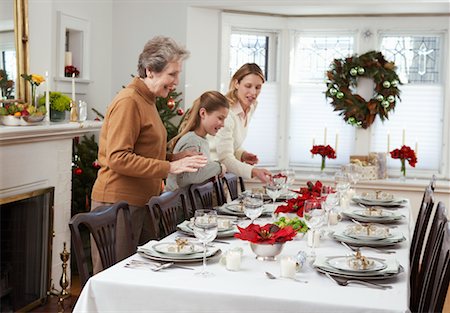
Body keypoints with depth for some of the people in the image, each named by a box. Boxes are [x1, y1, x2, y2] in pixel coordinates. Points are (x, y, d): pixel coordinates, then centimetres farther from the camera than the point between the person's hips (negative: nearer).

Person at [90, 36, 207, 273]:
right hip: (118, 202, -9)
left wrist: (175, 158, 6)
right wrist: (170, 167, -22)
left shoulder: (147, 101, 17)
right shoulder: (128, 102, -13)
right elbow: (118, 159, -21)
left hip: (140, 201, 9)